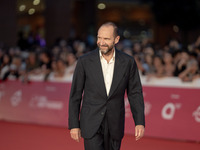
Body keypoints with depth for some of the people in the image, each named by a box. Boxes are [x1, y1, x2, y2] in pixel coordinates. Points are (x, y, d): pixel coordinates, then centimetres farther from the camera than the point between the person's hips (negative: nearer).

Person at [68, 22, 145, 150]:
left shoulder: (128, 62, -3)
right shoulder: (85, 61, -6)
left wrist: (140, 123, -5)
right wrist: (74, 125, -2)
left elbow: (135, 93, 3)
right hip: (91, 124, -2)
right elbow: (75, 95, 0)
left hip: (114, 125, 2)